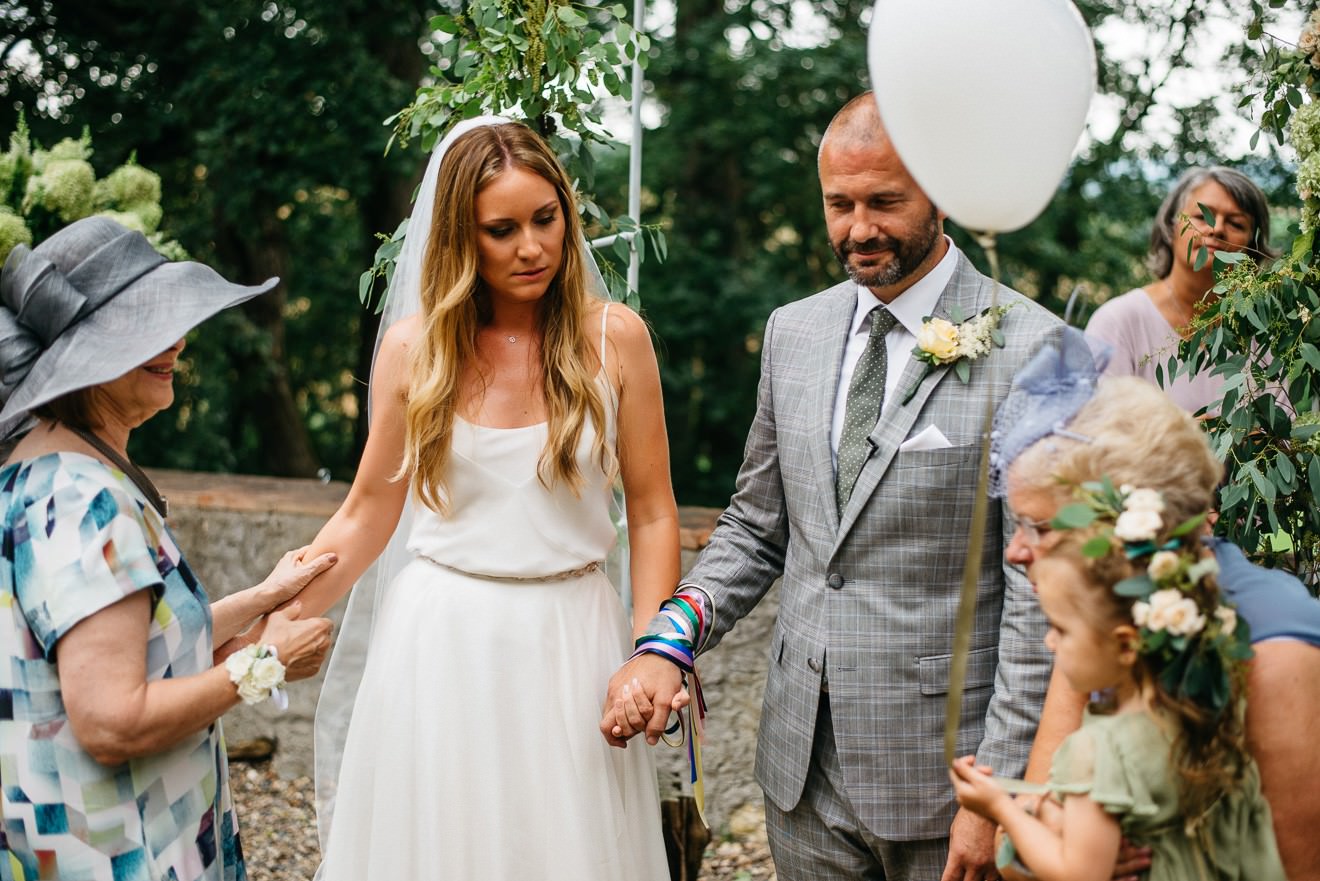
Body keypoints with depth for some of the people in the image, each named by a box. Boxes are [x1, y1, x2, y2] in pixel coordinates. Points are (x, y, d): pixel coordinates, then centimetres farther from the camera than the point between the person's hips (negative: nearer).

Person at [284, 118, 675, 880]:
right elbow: (367, 514, 7)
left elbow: (653, 514, 0)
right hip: (440, 643, 1)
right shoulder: (415, 347, -1)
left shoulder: (614, 338, -3)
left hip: (570, 642, 0)